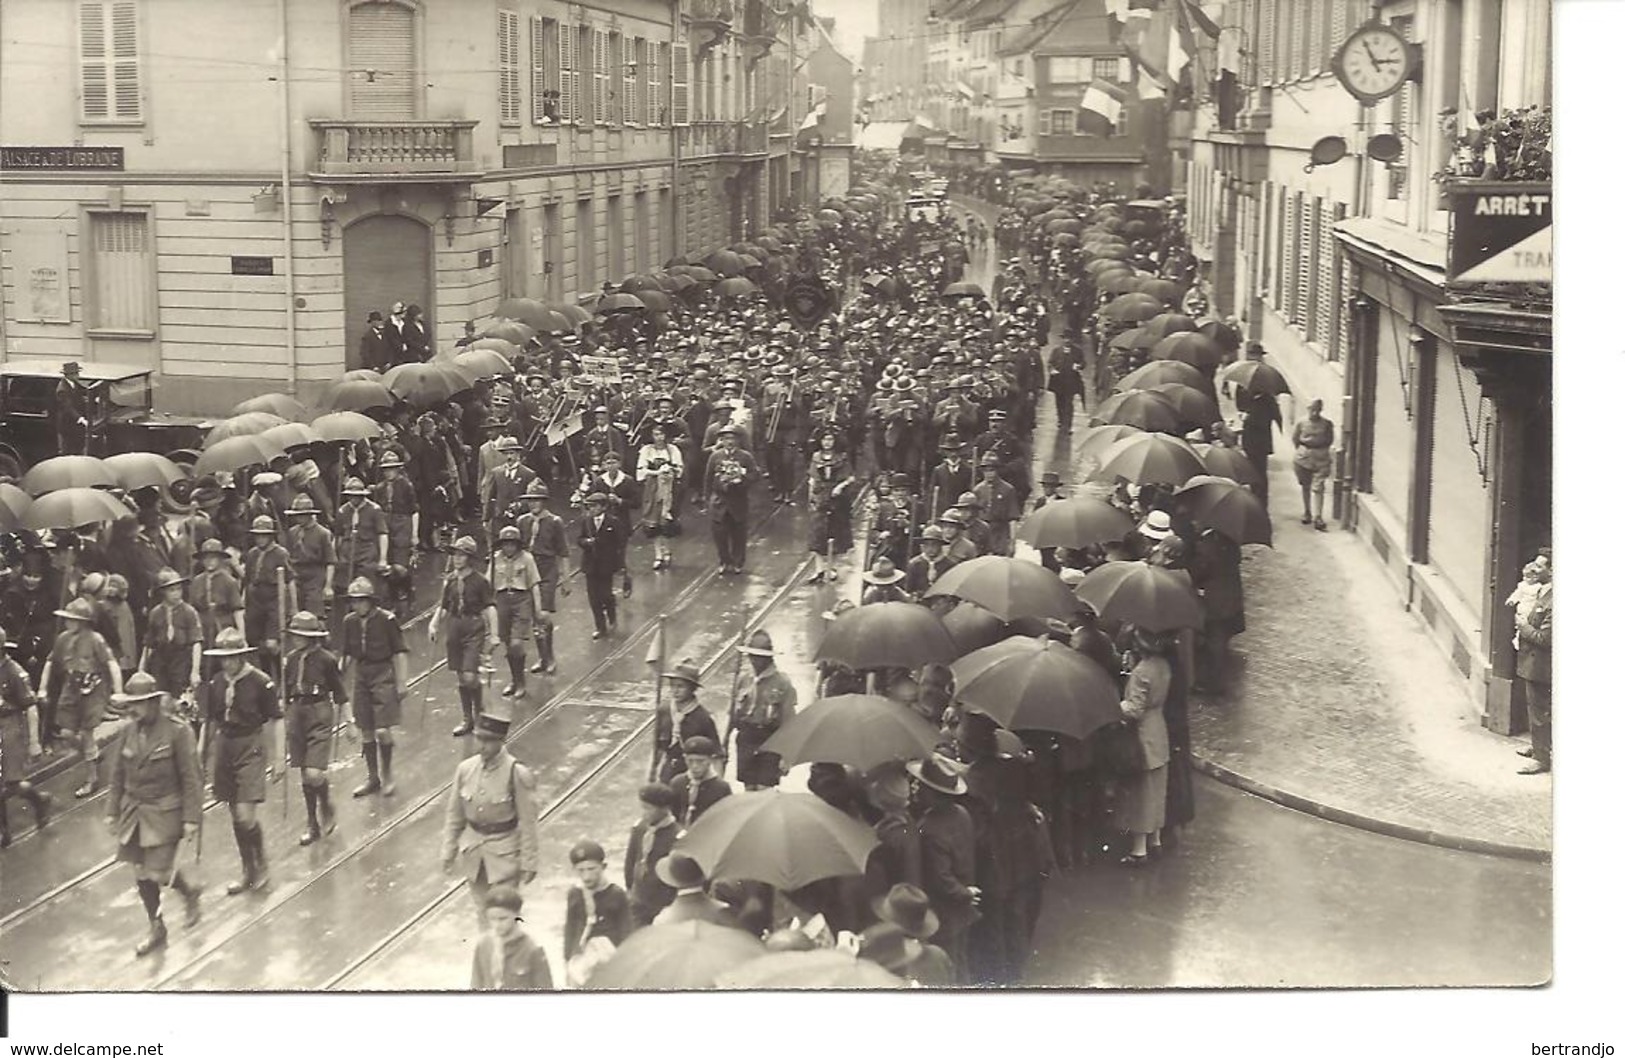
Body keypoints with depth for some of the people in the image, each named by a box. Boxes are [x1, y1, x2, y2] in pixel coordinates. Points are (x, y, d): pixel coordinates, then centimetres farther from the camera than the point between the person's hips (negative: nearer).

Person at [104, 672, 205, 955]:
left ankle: (190, 892, 26)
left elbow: (191, 779, -11)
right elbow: (117, 775, 11)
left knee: (159, 872, -7)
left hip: (164, 814, -5)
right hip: (133, 812, 5)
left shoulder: (177, 732, -14)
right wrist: (112, 811, 9)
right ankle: (156, 929, 26)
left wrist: (191, 818, -12)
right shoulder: (127, 732, 1)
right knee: (142, 873, 9)